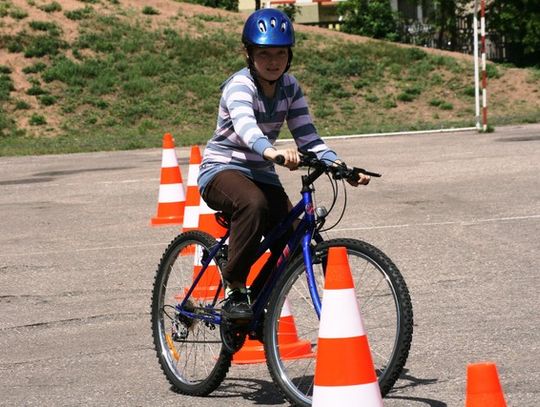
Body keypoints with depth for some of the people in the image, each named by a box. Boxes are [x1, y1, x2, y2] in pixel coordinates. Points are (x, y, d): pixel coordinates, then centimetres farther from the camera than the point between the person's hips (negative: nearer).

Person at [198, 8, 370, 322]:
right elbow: (245, 127, -41)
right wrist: (273, 152, -62)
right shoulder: (241, 85, -20)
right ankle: (234, 291, -28)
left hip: (261, 175, 6)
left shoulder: (290, 87, 0)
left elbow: (308, 137, -3)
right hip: (222, 170, -6)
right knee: (254, 203, -38)